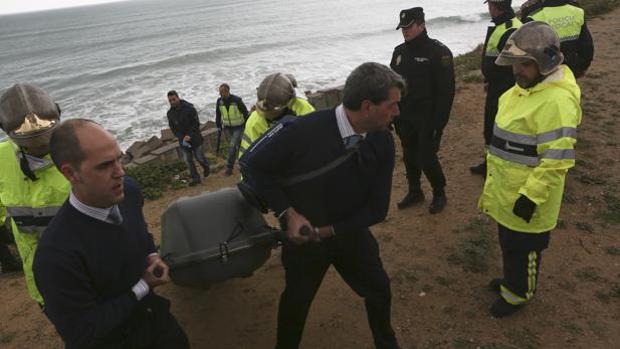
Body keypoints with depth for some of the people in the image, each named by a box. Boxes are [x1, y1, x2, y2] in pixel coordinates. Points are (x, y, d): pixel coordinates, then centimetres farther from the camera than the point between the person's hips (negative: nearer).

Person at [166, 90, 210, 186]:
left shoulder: (189, 108, -15)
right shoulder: (170, 113, -2)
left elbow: (196, 123, -14)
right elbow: (173, 128, 1)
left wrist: (189, 135, -24)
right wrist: (181, 138, -14)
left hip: (194, 138, -3)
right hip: (182, 140, 3)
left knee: (199, 156, 7)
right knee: (187, 160, 2)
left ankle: (206, 167, 40)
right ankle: (195, 178, 14)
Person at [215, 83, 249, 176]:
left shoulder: (237, 100, -21)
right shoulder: (219, 101, -7)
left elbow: (245, 113, -11)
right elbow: (218, 114, 8)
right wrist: (219, 126, 7)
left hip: (238, 127, -5)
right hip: (228, 127, 5)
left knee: (233, 145, -14)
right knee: (238, 145, 17)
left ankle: (229, 167, -5)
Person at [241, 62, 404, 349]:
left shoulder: (383, 142, -17)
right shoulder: (305, 131, -32)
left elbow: (377, 208, -11)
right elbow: (252, 166, -18)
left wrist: (328, 230, -19)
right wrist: (288, 213, -24)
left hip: (351, 234, 4)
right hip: (303, 236, -3)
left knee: (379, 290, 19)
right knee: (296, 300, 17)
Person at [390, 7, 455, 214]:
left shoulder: (438, 52, -13)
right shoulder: (399, 52, 7)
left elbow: (446, 91, -15)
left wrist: (439, 123, -18)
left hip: (428, 119, -6)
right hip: (405, 118, 6)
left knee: (426, 158, -3)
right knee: (409, 157, 13)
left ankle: (439, 194, 20)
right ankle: (414, 192, 32)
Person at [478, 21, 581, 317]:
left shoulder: (557, 100, -27)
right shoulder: (526, 86, 5)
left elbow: (557, 159, -28)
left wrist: (531, 195, -25)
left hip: (525, 197, -9)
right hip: (507, 190, 9)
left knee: (522, 247, 11)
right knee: (508, 242, 25)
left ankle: (518, 293, 32)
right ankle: (514, 280, 46)